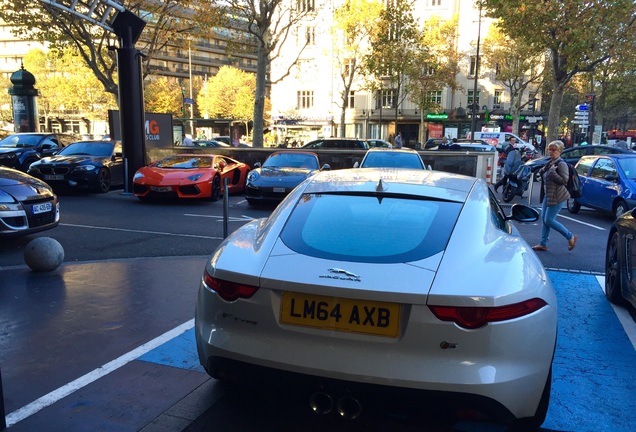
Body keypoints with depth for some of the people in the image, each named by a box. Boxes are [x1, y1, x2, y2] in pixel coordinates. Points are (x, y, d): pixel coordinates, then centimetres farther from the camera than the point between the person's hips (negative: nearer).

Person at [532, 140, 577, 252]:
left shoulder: (561, 164, -14)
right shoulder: (550, 163, 13)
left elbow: (564, 181, -21)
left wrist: (552, 172, -24)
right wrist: (542, 171, 6)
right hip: (547, 195, 9)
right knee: (544, 219, 9)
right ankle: (543, 244, 15)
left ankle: (571, 237, 7)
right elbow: (544, 176, 26)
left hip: (557, 197, -9)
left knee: (549, 220, -8)